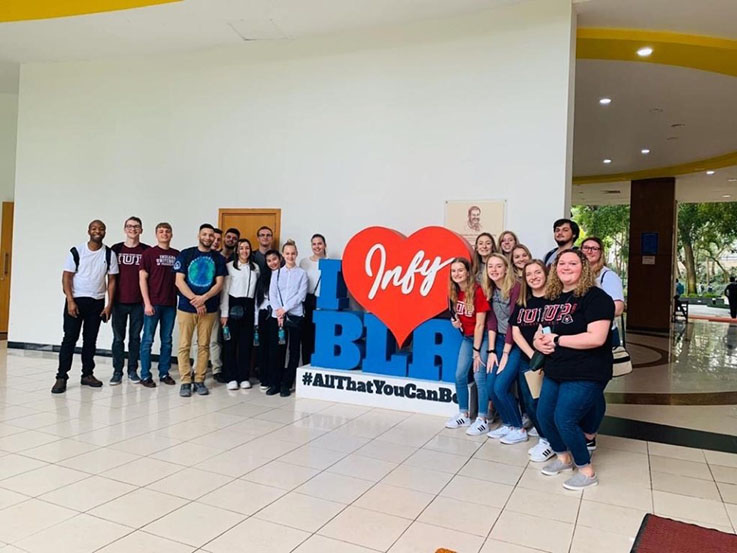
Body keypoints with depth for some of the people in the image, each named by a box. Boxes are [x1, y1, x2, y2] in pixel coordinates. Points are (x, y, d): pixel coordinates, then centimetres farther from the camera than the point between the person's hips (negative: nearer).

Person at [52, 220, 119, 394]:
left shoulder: (109, 254, 2)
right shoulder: (76, 252, -3)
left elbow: (111, 280, 4)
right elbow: (66, 277, -3)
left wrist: (109, 305, -2)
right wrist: (70, 301, -12)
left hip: (97, 302, 2)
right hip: (76, 300, -2)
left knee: (90, 339, 9)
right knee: (70, 338, -2)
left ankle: (87, 374, 19)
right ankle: (61, 377, 3)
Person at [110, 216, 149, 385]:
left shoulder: (146, 250, 1)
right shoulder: (116, 249, 4)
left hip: (138, 302, 0)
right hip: (119, 301, 1)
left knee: (135, 337, 8)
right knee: (118, 337, 6)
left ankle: (132, 370, 18)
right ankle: (117, 371, 15)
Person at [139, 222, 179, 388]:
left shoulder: (177, 255, 8)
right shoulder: (149, 253, -1)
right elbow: (142, 279, -3)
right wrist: (147, 303, -10)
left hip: (170, 304, 3)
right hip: (153, 303, -3)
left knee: (167, 340, 9)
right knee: (148, 340, 2)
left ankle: (164, 373, 19)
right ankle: (145, 375, 11)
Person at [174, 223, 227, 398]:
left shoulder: (218, 258, 7)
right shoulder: (186, 254, 3)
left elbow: (219, 284, 2)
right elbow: (179, 281, -2)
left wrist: (203, 298, -14)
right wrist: (195, 300, -11)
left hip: (209, 308, 1)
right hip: (186, 307, -1)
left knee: (203, 345, 6)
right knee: (184, 346, 0)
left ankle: (199, 380, 14)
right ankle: (185, 381, 8)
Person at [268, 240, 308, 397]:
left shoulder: (302, 273, 5)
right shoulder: (276, 273, 12)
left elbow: (301, 295, -4)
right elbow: (272, 294, 4)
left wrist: (285, 309, -11)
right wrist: (279, 313, -9)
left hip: (295, 315, -2)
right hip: (278, 316, 2)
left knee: (293, 350, 1)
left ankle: (286, 384, 8)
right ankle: (275, 383, 11)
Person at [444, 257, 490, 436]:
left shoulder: (477, 291, -21)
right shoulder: (453, 292, -1)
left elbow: (480, 324, -20)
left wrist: (477, 351, -18)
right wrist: (455, 322, -8)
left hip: (482, 337, -7)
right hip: (467, 337, 7)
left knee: (479, 376, -9)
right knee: (460, 375, 6)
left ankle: (483, 420, 2)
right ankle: (464, 415, 20)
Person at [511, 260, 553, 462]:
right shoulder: (522, 302, 8)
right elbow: (516, 332, 4)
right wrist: (532, 355, -9)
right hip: (526, 359, 5)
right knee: (529, 403, 8)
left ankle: (550, 442, 17)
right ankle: (543, 437, 26)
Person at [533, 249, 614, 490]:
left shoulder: (595, 297, -14)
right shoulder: (553, 298, 10)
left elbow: (596, 338, -25)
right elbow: (542, 331, 20)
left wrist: (556, 340, -18)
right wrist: (539, 342, -6)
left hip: (586, 374, -8)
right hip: (555, 371, 8)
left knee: (564, 419, -10)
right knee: (544, 415, 8)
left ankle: (587, 471, 13)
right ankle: (563, 457, 34)